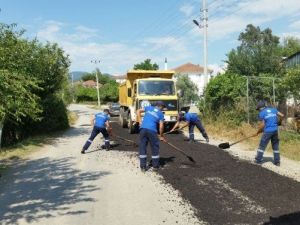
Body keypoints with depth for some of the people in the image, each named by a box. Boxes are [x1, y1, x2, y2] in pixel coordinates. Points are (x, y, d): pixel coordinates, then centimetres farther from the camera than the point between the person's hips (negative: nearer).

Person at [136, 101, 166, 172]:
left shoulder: (149, 108, 18)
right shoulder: (161, 114, 10)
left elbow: (138, 111, 15)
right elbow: (161, 126, 3)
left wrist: (140, 121, 16)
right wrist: (161, 136, 15)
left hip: (143, 129, 3)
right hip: (152, 130, -3)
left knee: (142, 147, 9)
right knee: (155, 148, 13)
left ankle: (143, 166, 11)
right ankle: (155, 166, 21)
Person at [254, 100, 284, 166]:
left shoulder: (261, 113, -5)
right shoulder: (273, 109, 9)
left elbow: (262, 125, -8)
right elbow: (282, 115, 7)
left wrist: (258, 131, 6)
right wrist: (277, 121, 23)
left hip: (267, 131, -5)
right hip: (275, 130, 5)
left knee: (262, 146, 7)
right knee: (275, 146, 14)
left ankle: (258, 160, 11)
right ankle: (277, 162, 16)